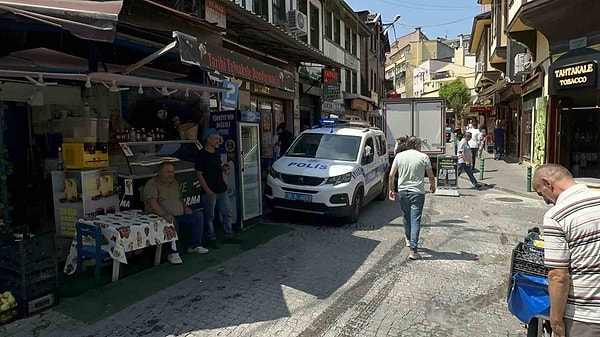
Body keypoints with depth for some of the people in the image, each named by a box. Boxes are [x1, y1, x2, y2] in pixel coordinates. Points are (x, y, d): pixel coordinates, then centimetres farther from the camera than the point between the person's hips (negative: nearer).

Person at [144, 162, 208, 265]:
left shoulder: (174, 182, 15)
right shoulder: (152, 184, -12)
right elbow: (152, 201, -29)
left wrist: (185, 207, 7)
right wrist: (164, 214, -43)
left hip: (180, 214, 9)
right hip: (160, 217, -8)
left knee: (198, 215, 1)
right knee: (172, 223, -39)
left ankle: (194, 245, 8)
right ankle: (173, 253, -25)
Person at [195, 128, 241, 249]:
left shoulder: (216, 153, 11)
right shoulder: (202, 155, -12)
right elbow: (199, 174, -14)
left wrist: (223, 168, 2)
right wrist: (207, 190, -18)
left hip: (222, 189, 8)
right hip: (210, 191, -8)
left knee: (227, 213, 12)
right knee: (209, 216, 5)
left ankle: (229, 236, 24)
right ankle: (212, 240, 16)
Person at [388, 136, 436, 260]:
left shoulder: (399, 156, 3)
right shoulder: (424, 157, -3)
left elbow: (391, 175, 1)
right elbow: (431, 177, 1)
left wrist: (391, 189, 11)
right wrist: (433, 186, 21)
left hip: (402, 191, 3)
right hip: (417, 192, -3)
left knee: (406, 216, 24)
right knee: (415, 221, -2)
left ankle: (408, 239, 43)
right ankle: (413, 251, -5)